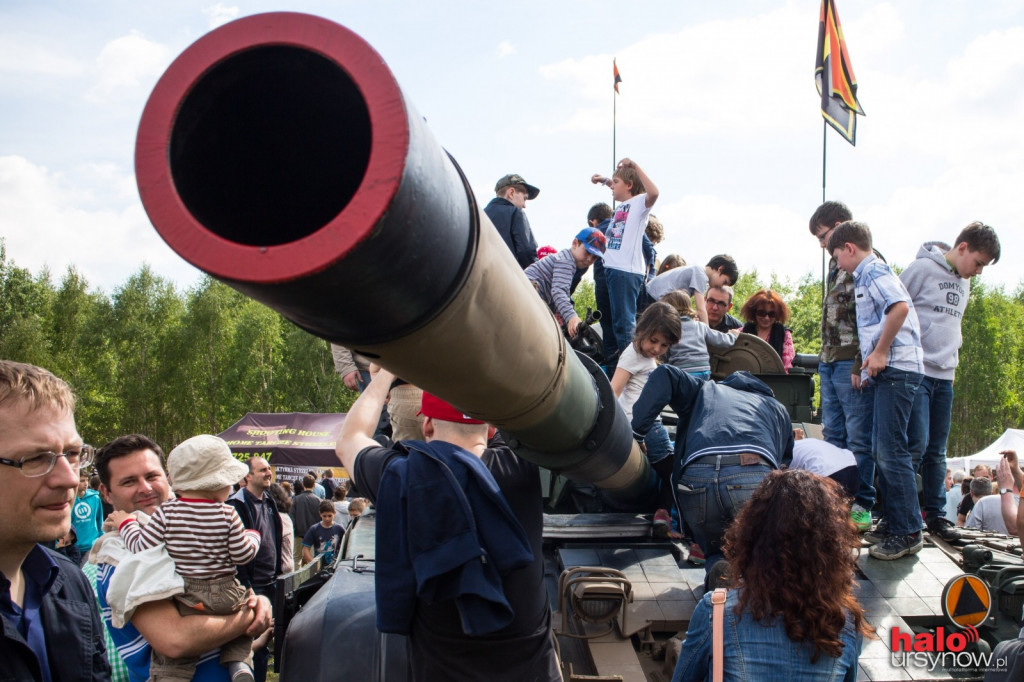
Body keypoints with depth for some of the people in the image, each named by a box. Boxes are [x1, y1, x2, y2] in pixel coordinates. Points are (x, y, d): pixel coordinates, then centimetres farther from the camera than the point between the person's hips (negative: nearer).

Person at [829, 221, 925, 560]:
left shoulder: (875, 271, -7)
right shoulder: (866, 277, 23)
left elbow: (901, 306, -24)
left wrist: (880, 352, -20)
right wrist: (869, 367, 19)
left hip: (897, 367, -11)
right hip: (888, 370, 11)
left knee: (891, 450, -12)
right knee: (883, 450, 13)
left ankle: (908, 533, -10)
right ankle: (892, 522, 19)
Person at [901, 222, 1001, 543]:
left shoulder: (963, 282, 15)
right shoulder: (922, 269, -8)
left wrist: (953, 359, 16)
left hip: (945, 376, 7)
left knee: (937, 452, 9)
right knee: (916, 446, -11)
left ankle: (936, 515, 16)